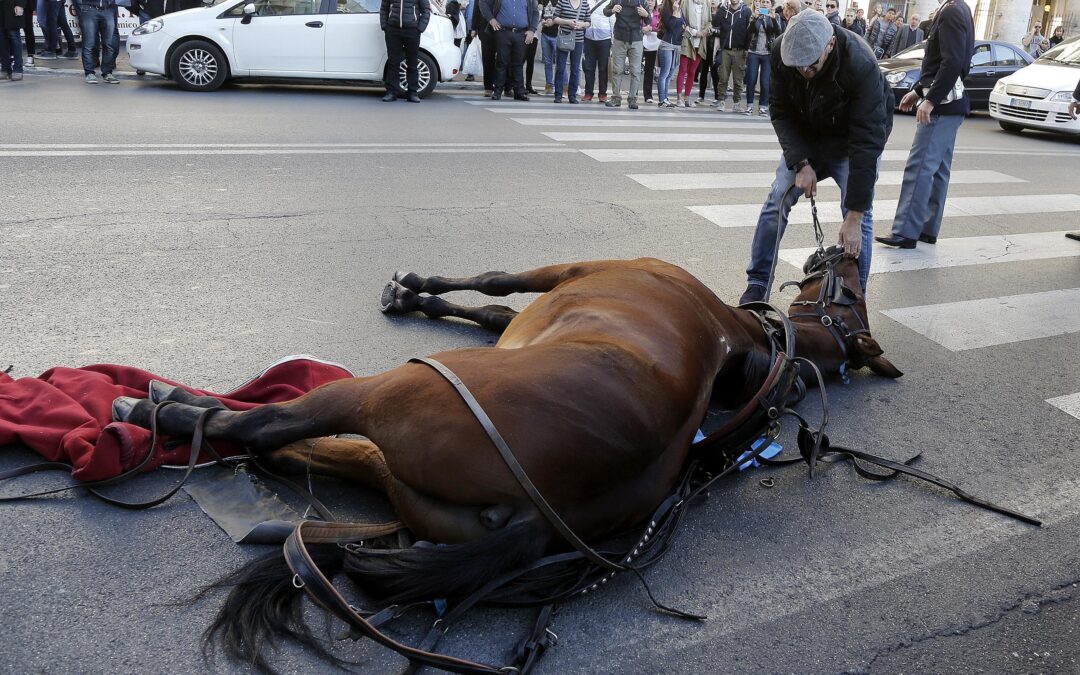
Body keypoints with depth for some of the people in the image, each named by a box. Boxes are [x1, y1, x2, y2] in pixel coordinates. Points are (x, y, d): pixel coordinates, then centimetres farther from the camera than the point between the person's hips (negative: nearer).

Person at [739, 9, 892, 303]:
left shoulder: (861, 66, -37)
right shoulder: (781, 53, -26)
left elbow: (866, 143, -37)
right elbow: (781, 112, -13)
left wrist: (854, 217, -39)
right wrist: (801, 163, -26)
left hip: (851, 138, -3)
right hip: (806, 135, 3)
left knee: (860, 214, -13)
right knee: (777, 200, -7)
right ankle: (757, 286, 4)